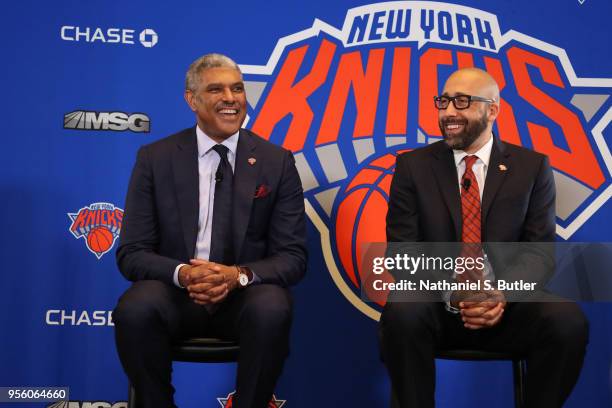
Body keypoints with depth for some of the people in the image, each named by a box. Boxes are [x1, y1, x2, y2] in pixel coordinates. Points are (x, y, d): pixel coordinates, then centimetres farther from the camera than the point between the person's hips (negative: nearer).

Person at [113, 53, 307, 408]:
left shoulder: (277, 161, 2)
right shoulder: (155, 159, 2)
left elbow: (293, 256, 0)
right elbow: (132, 253, 0)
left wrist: (240, 275, -21)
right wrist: (182, 273, -22)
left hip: (246, 295, 0)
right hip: (175, 291, 0)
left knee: (272, 310, -33)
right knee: (135, 310, -31)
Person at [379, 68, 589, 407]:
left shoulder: (532, 167, 6)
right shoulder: (413, 166, 4)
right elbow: (402, 250, -3)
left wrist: (503, 294, -18)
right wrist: (451, 293, -19)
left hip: (506, 306, 1)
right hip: (435, 304, -1)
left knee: (567, 319, -28)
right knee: (402, 312, -34)